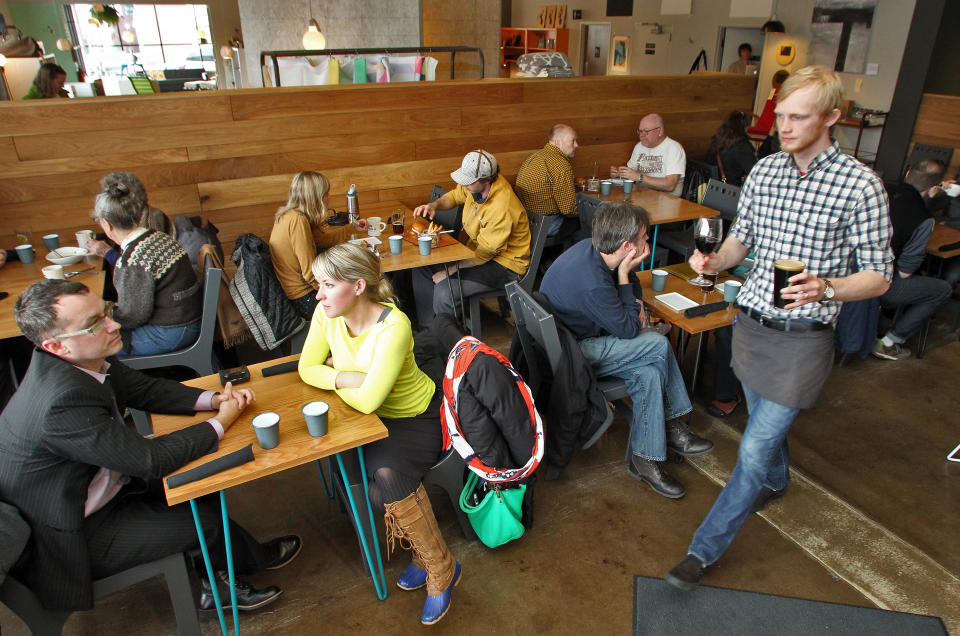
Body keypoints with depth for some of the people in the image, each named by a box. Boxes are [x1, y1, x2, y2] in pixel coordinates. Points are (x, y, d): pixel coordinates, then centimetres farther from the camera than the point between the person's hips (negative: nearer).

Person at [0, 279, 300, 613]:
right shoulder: (62, 401, -36)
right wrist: (221, 421, -18)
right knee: (206, 519, -8)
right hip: (69, 535, -8)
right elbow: (150, 460, -31)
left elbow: (144, 389, 5)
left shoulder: (87, 361, -10)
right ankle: (257, 558, 24)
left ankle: (214, 584, 21)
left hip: (104, 482, 9)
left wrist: (214, 398, -11)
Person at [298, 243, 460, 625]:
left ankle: (440, 569, -9)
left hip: (418, 418, -6)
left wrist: (335, 373, -13)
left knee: (387, 475, -30)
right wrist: (351, 378, -21)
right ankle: (424, 553, 8)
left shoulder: (393, 326, -31)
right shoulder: (327, 314, -10)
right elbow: (307, 369, -4)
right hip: (374, 420, 6)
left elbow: (367, 400, -32)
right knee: (379, 490, -19)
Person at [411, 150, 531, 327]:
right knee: (421, 268, 3)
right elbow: (456, 195, 17)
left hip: (504, 265, -9)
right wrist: (434, 205, -4)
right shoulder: (476, 186, -5)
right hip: (475, 249, 10)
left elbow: (485, 253, -25)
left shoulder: (502, 209, -31)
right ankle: (426, 327, 11)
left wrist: (451, 270, -19)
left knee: (445, 289, -29)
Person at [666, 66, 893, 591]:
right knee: (765, 419, 26)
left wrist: (825, 288, -30)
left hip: (802, 338, -5)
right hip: (751, 323, 6)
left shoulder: (860, 185, -14)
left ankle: (704, 550, 11)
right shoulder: (763, 171, 2)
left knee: (755, 448, -3)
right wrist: (715, 261, -10)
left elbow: (879, 275, -9)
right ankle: (776, 482, 56)